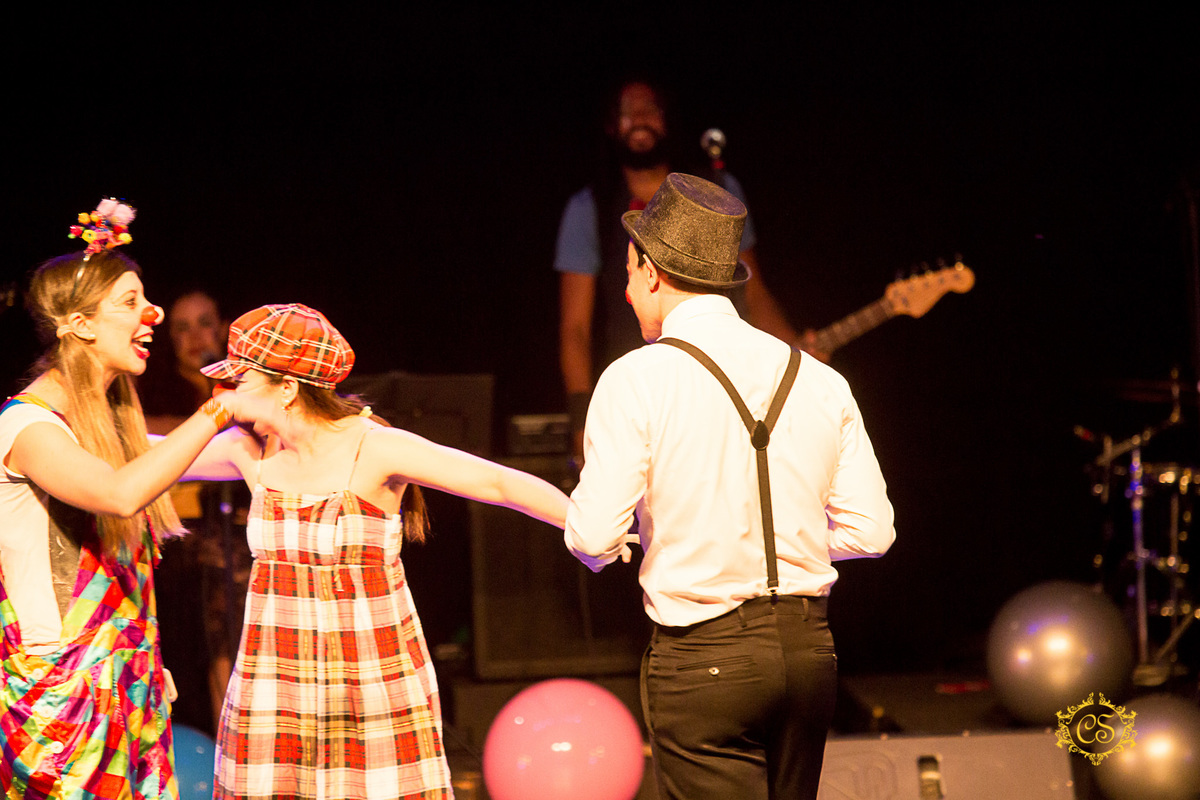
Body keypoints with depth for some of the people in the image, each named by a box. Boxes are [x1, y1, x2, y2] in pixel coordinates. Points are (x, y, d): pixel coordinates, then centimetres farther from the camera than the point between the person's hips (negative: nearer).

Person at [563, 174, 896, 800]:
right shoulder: (819, 380, 5)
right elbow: (871, 531, 5)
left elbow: (593, 538, -13)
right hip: (809, 648, 5)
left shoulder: (637, 380, -8)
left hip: (704, 658, -5)